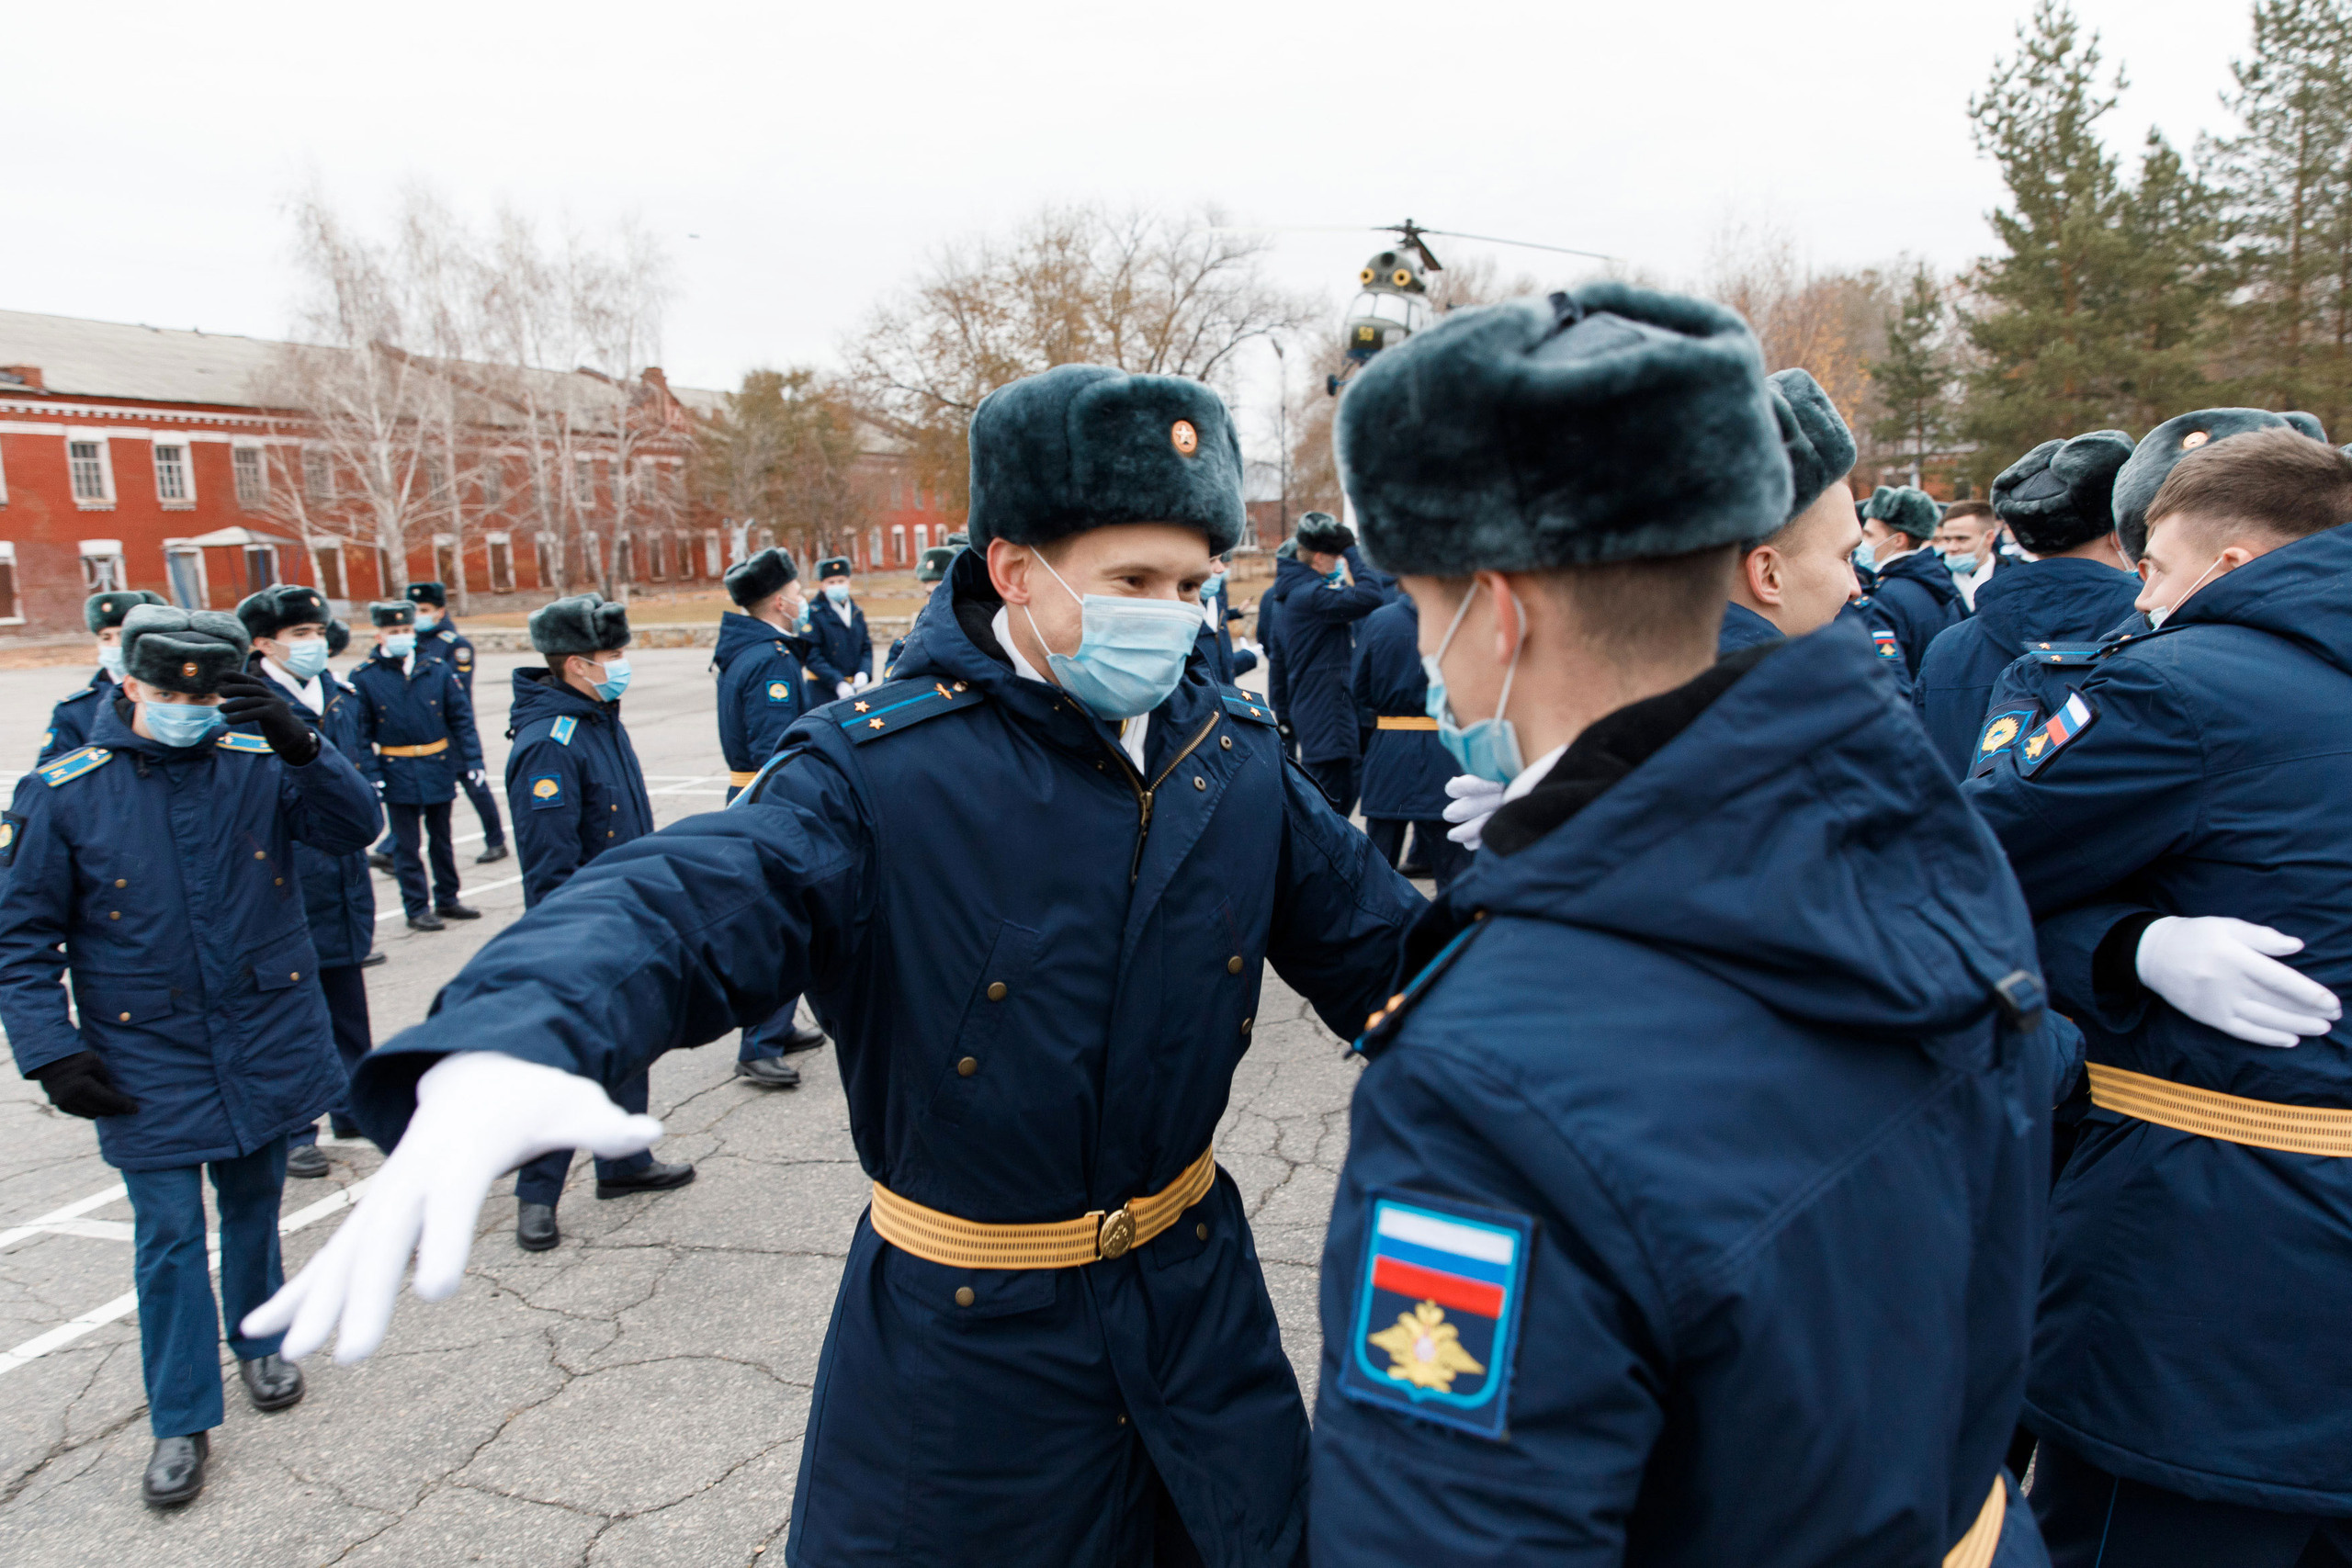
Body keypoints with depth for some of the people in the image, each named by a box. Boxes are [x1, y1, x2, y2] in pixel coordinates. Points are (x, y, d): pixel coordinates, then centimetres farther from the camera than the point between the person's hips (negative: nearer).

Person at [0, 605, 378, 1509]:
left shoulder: (261, 763, -5)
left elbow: (354, 829, -17)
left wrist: (302, 750, -33)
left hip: (266, 1039, 1)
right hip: (147, 1058, -1)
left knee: (253, 1205, 18)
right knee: (168, 1236, 3)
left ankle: (259, 1342, 42)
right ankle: (181, 1423, 18)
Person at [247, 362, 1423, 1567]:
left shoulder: (1237, 754, -4)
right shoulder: (883, 766, -19)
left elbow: (1373, 939, 4)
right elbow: (688, 898, -34)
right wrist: (502, 1044, -53)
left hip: (1197, 1290, 5)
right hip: (967, 1331, -4)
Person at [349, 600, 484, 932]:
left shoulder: (437, 669, 1)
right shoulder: (364, 677, -5)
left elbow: (461, 718, 4)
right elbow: (361, 732, -4)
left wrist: (473, 759, -1)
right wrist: (370, 774, -10)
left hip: (439, 767, 2)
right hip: (397, 772, -2)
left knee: (442, 837, 14)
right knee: (406, 843, 4)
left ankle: (447, 900, 27)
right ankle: (417, 909, 13)